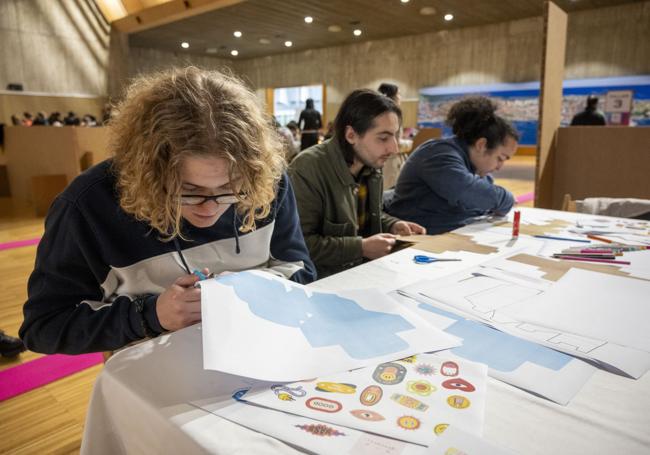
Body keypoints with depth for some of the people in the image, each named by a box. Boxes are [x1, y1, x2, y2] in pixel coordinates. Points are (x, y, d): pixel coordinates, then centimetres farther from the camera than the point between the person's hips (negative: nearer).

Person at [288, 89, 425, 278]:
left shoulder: (371, 164, 4)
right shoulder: (308, 169, -22)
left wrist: (393, 225, 2)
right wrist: (361, 248, -24)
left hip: (366, 269, 8)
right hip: (324, 280, -7)